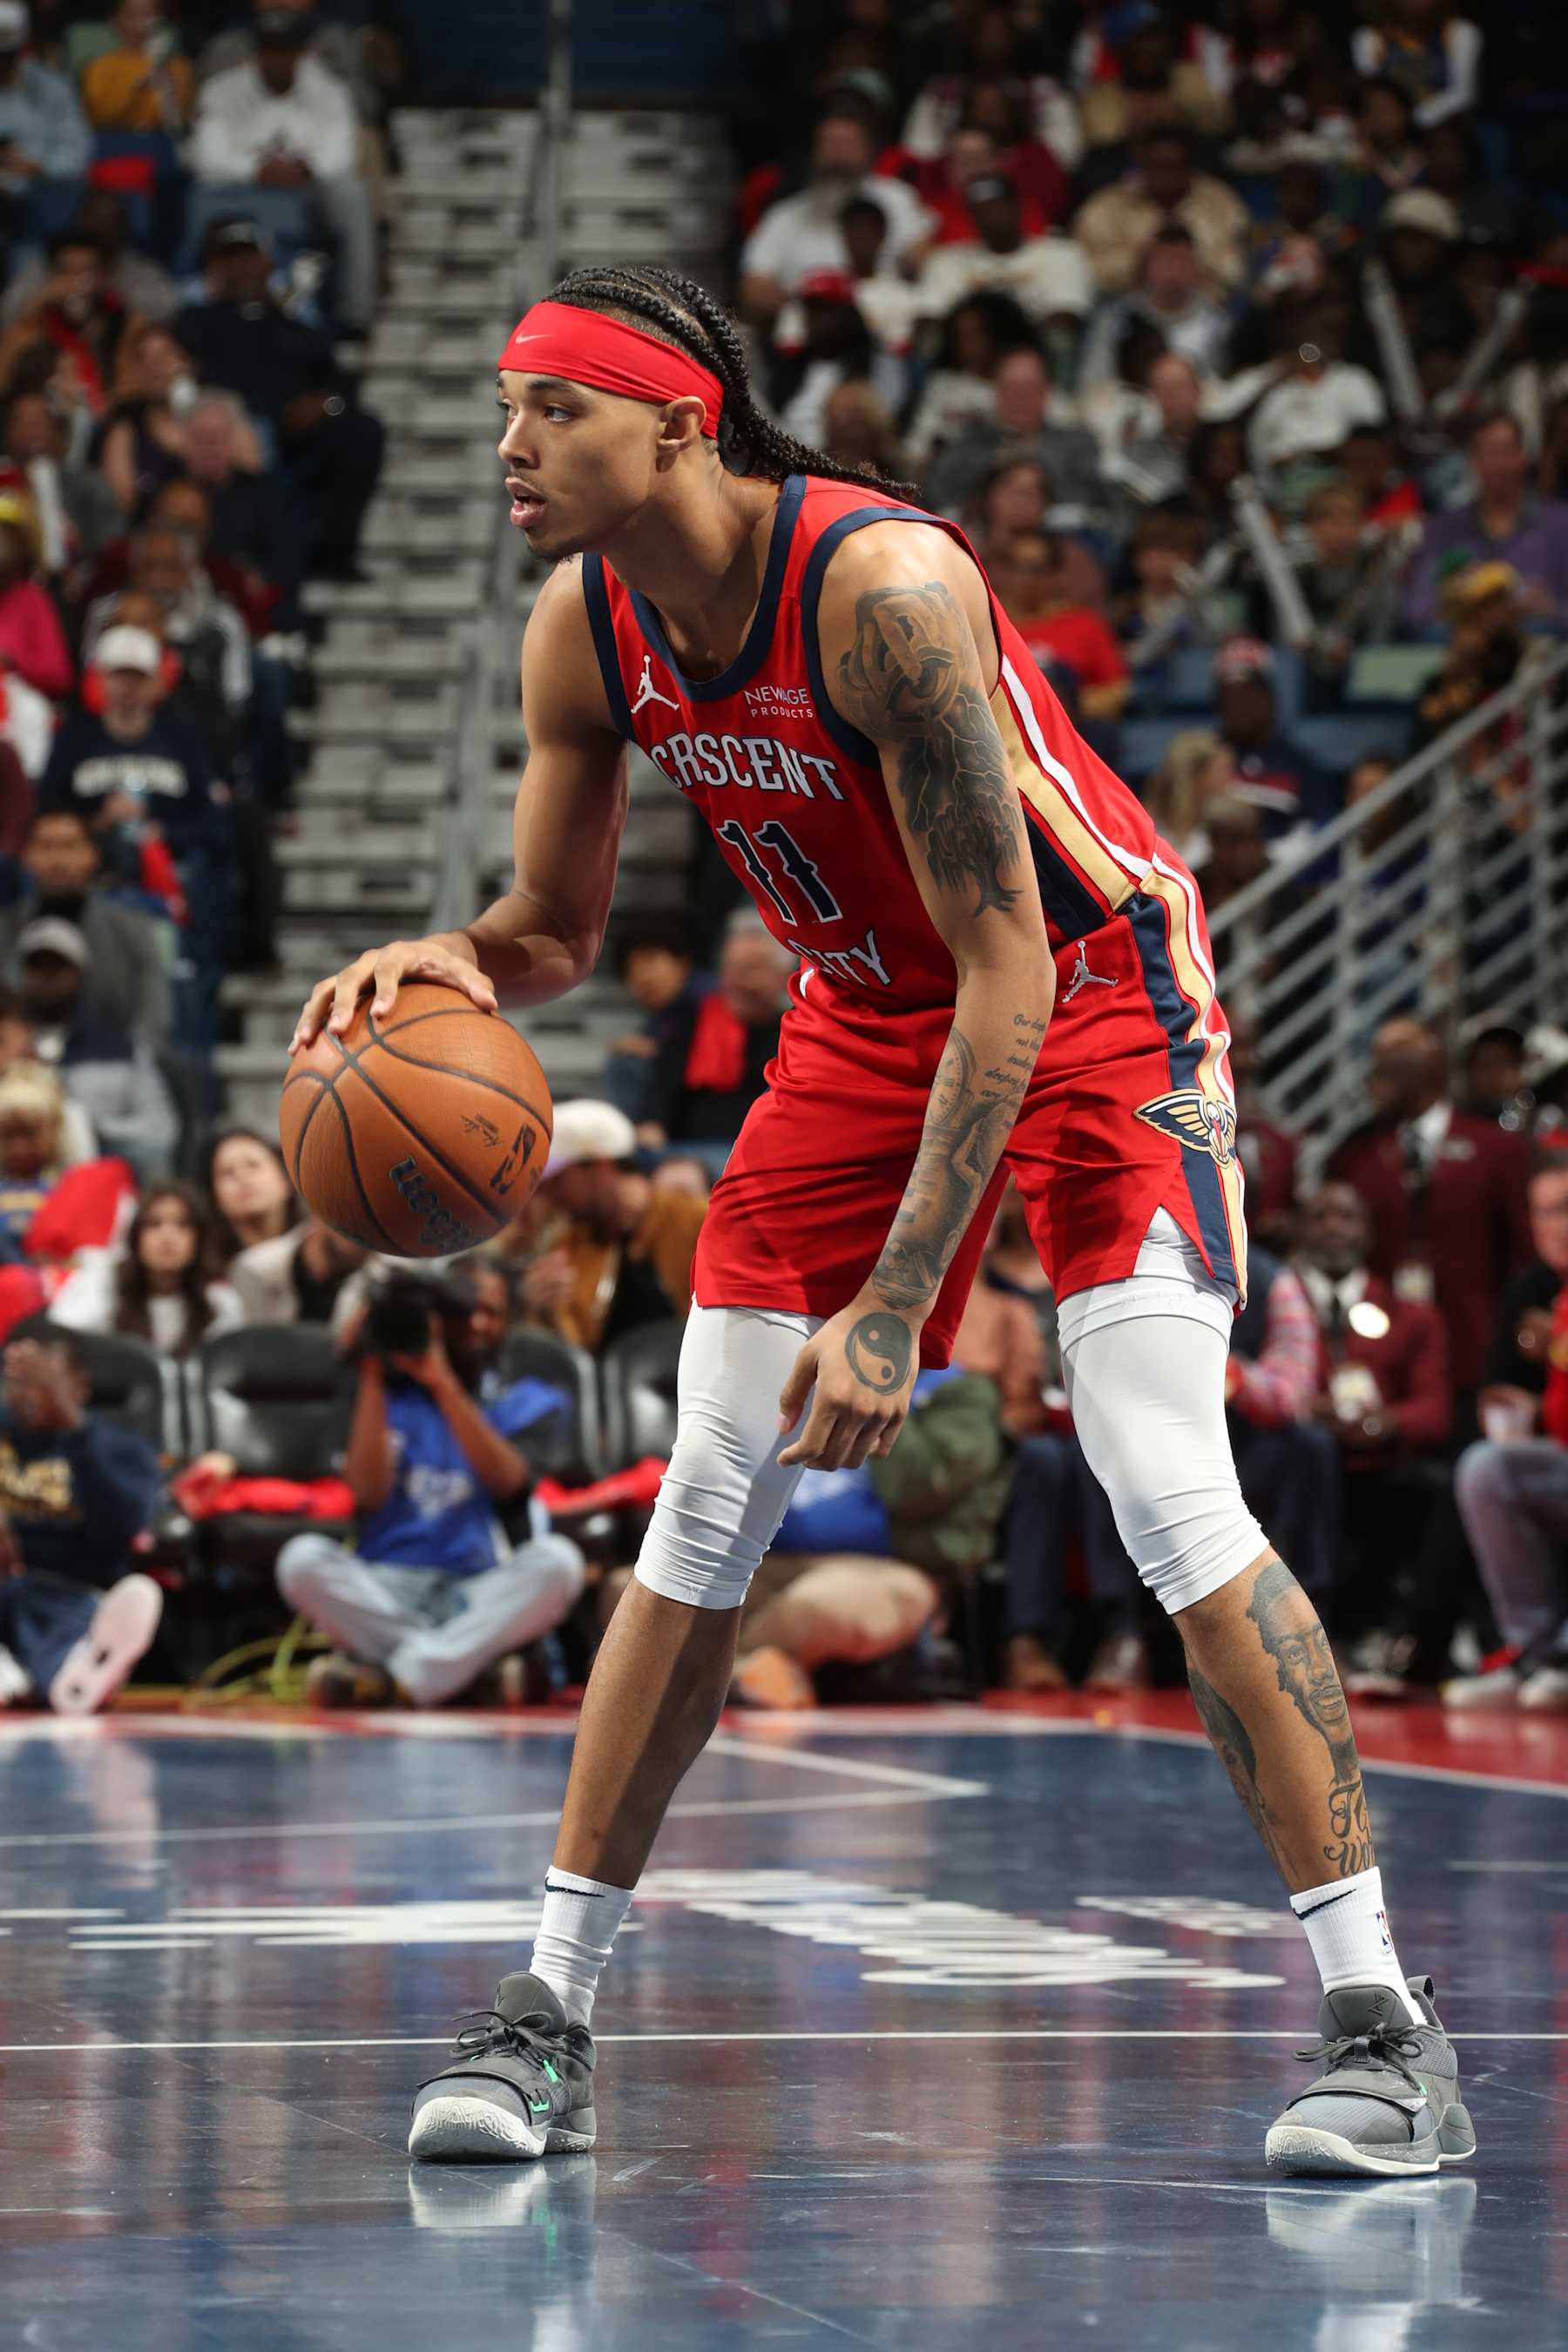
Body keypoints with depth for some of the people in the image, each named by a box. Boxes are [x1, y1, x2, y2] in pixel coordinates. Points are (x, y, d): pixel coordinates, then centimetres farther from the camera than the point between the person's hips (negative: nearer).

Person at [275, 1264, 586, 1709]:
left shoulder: (514, 1405, 12)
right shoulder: (396, 1400, 11)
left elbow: (508, 1482, -10)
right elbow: (369, 1493, -6)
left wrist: (443, 1382, -17)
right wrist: (372, 1377, -9)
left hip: (477, 1597, 0)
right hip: (387, 1594, 0)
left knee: (558, 1561, -30)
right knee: (303, 1559, -28)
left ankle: (402, 1674, -31)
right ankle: (462, 1665, -26)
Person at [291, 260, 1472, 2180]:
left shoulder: (884, 584, -31)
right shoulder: (585, 631, -10)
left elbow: (1011, 974, -32)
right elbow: (557, 928, 5)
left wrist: (894, 1304, -35)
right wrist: (446, 966, -21)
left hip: (1094, 993, -6)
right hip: (865, 1017, 7)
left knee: (1171, 1497, -19)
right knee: (703, 1520, 3)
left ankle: (1380, 2028, -13)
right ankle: (547, 2020, 11)